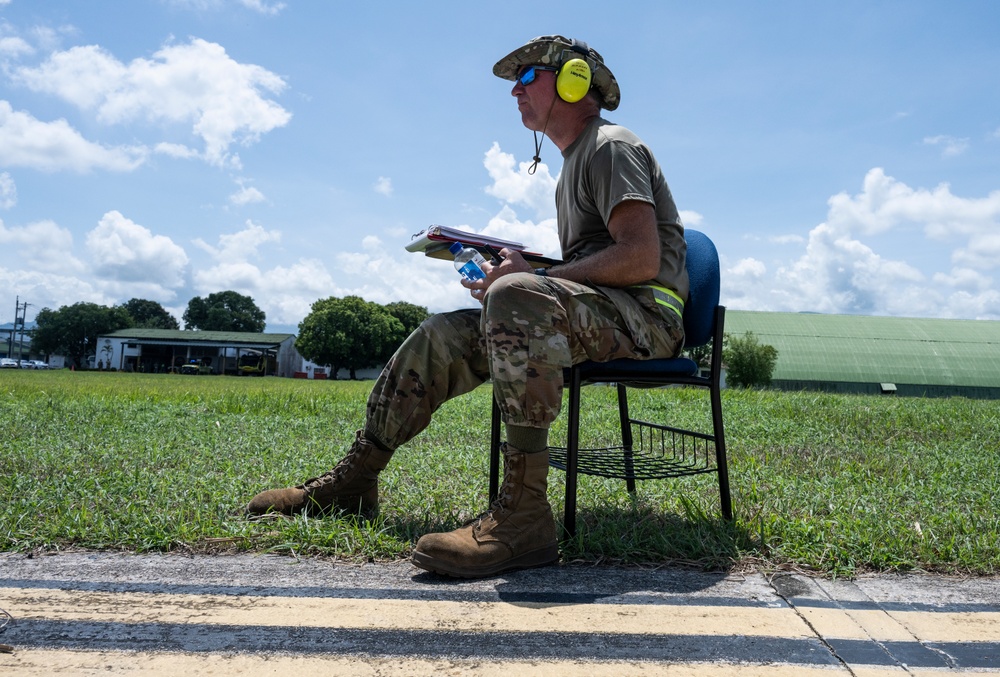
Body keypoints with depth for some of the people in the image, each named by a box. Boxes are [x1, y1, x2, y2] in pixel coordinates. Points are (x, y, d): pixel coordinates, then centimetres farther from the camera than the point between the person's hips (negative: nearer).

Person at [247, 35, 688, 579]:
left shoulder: (611, 146, -5)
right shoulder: (573, 163, 26)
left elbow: (641, 258, -20)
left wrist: (530, 274, -17)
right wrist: (516, 267, 5)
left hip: (646, 316, -9)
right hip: (591, 316, 9)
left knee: (517, 297, -38)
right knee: (440, 337, 2)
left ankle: (523, 513, -40)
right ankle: (353, 481, 6)